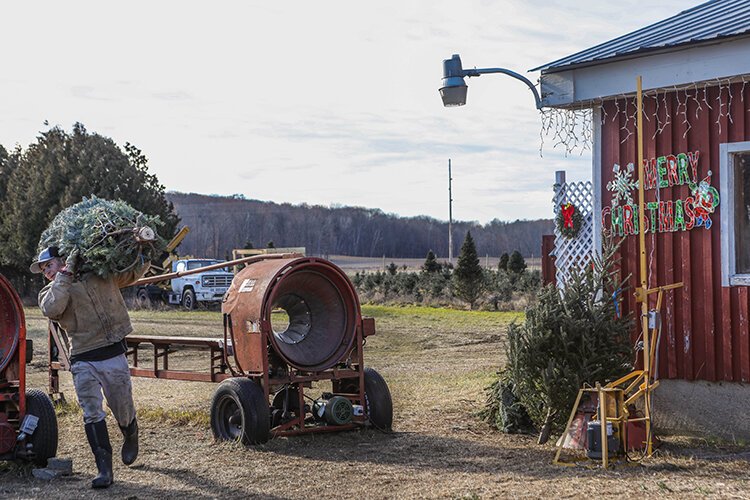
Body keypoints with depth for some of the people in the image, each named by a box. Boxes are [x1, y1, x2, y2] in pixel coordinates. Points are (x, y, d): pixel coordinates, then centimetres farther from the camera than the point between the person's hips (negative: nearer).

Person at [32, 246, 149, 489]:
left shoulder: (103, 275, 8)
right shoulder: (50, 293, 6)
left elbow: (135, 272, 20)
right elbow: (51, 309, -19)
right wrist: (66, 274, -17)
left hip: (114, 355, 0)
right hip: (83, 362, 0)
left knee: (123, 411, 10)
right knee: (92, 414, -10)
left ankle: (131, 438, 44)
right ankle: (104, 469, -6)